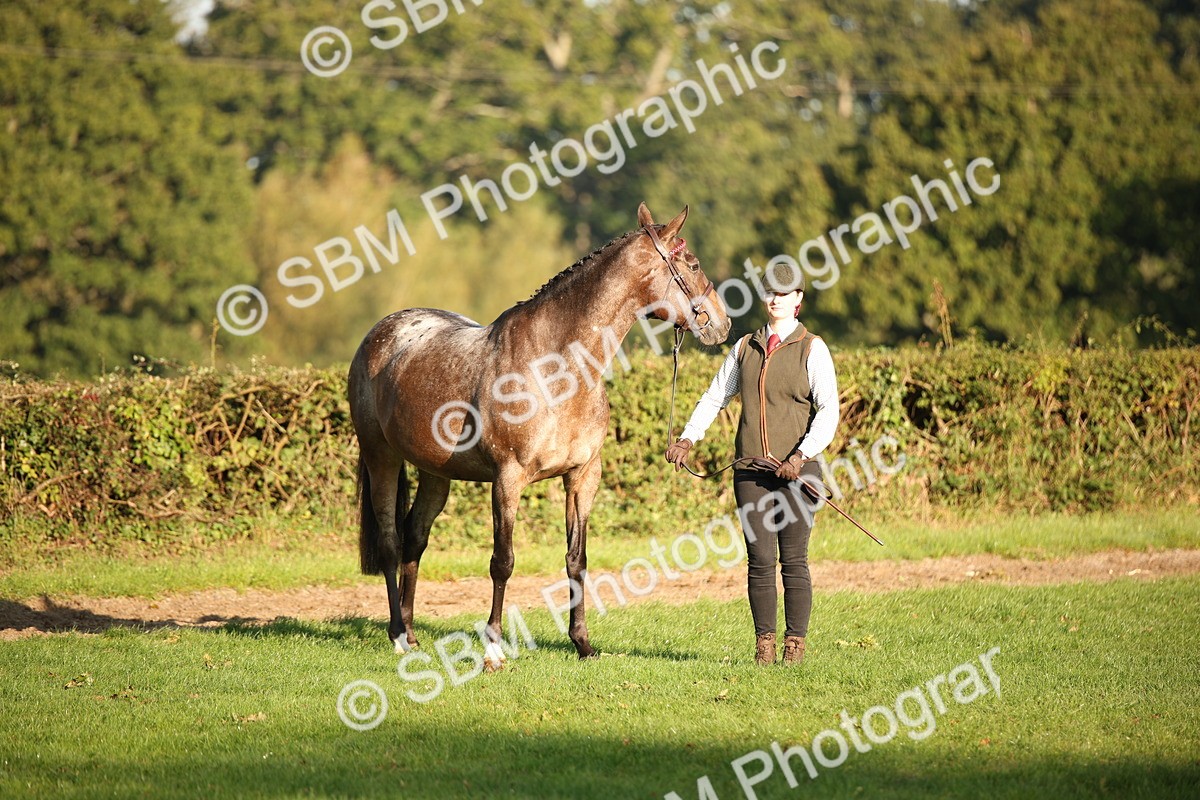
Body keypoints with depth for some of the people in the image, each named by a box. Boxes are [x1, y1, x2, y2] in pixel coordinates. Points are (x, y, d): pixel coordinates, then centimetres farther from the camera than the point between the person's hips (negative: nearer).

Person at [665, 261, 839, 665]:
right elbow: (715, 398, 18)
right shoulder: (745, 347, 13)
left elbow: (829, 411, -9)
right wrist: (687, 439, 4)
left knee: (793, 560, -1)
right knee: (759, 560, 1)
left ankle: (795, 643, 6)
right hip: (751, 470, 3)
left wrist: (802, 455, -20)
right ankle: (764, 643, 8)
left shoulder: (812, 349, 0)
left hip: (796, 471, -3)